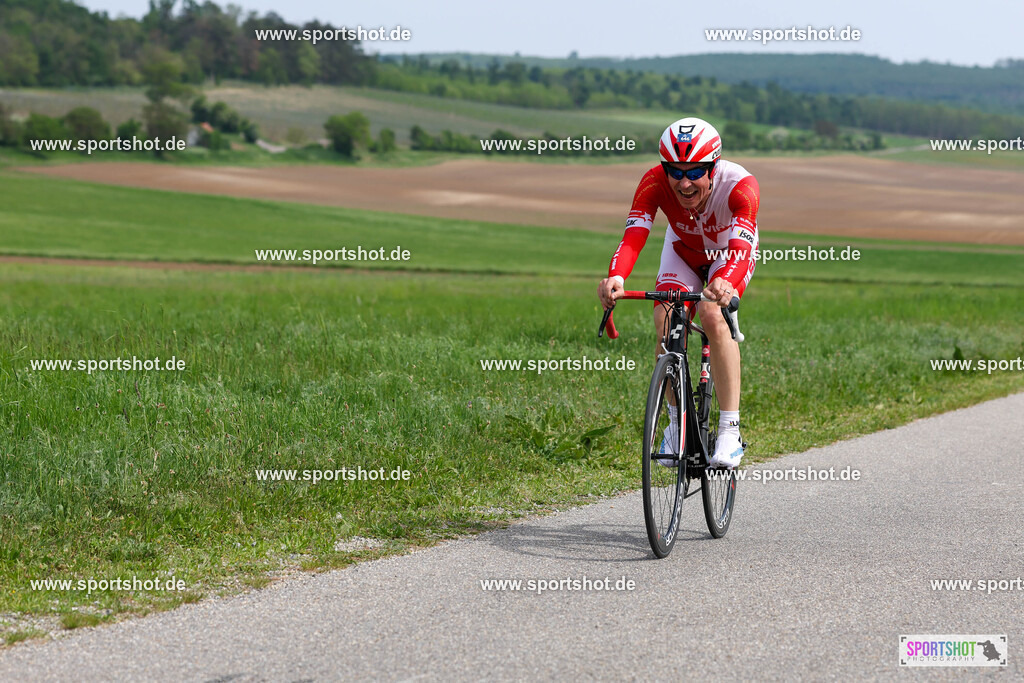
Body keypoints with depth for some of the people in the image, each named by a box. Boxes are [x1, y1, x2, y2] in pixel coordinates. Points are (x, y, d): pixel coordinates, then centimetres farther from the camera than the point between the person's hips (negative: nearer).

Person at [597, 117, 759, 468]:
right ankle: (676, 419, 0)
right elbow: (633, 236, -43)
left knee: (713, 314, -29)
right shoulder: (654, 183, -32)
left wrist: (725, 284, -72)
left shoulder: (739, 185, -38)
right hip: (683, 251, 3)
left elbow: (741, 246, -51)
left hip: (729, 252, -2)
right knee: (665, 320, -21)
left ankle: (730, 430, -25)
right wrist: (615, 278, -63)